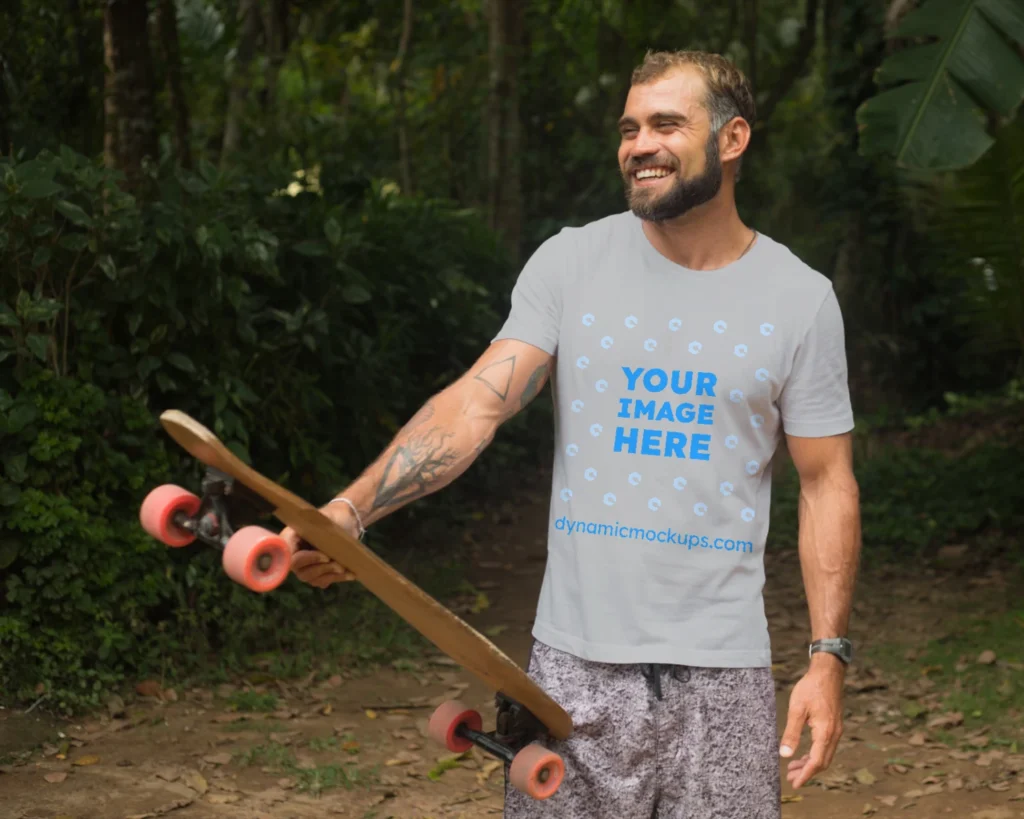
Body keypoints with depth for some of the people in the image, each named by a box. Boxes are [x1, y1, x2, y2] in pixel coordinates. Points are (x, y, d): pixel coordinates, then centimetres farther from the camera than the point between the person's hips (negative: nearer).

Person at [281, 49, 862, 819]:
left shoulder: (800, 299, 0)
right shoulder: (570, 263, 0)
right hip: (576, 662, 0)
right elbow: (477, 402, -9)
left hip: (721, 671, 0)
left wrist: (828, 656, -5)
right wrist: (350, 510, -24)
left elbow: (826, 483, 3)